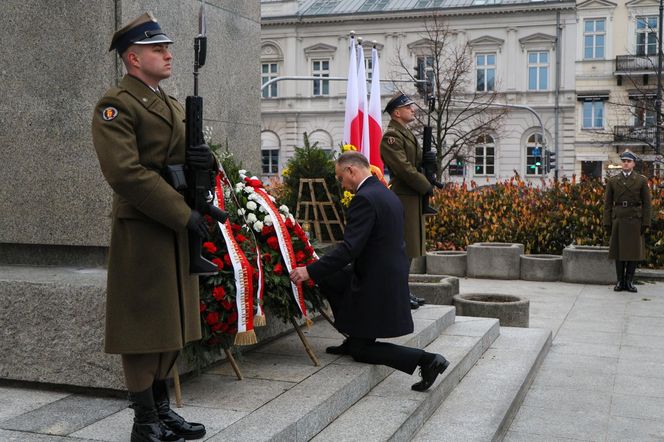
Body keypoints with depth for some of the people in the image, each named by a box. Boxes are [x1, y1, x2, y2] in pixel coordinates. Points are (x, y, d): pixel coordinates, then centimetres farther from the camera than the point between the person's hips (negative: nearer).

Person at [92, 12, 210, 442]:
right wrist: (183, 213, -19)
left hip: (177, 229, 8)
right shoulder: (116, 105, -8)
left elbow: (187, 157, 21)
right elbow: (125, 172, -19)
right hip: (141, 229, -8)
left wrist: (198, 158, -5)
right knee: (145, 324, -1)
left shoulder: (173, 106, 19)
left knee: (172, 322, 14)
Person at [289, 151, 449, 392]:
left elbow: (349, 248, -26)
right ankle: (354, 337, 22)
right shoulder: (386, 193, 11)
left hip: (376, 282, -9)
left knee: (361, 350, 4)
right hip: (390, 273, 9)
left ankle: (425, 359, -7)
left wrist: (310, 271, -21)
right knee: (328, 279, 20)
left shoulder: (364, 199, -20)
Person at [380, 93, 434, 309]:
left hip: (414, 197, 10)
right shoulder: (391, 136, -13)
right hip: (403, 198, -10)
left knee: (408, 247, 14)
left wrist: (429, 156, 2)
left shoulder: (407, 133, 20)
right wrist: (427, 187, -13)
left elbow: (418, 160, 24)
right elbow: (404, 168, -20)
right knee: (402, 247, -6)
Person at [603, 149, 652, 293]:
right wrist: (607, 223, 0)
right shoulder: (612, 181, 6)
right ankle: (620, 281, 10)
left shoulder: (642, 180, 3)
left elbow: (646, 204, 2)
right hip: (618, 220, 1)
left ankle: (629, 281, 9)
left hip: (635, 221, -1)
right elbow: (608, 204, 6)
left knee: (634, 252, 2)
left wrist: (645, 223, -5)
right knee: (619, 253, 3)